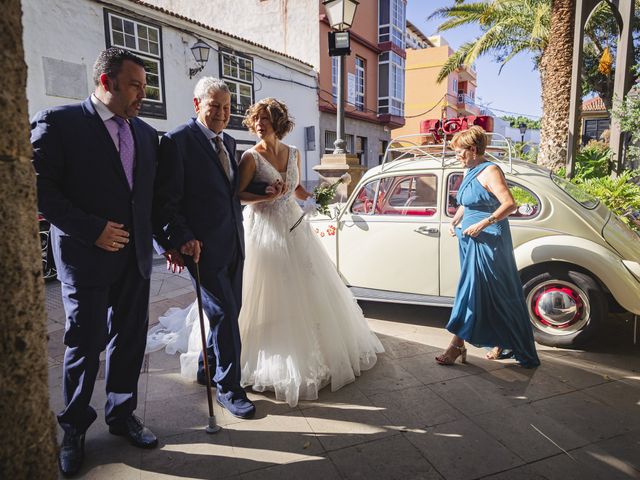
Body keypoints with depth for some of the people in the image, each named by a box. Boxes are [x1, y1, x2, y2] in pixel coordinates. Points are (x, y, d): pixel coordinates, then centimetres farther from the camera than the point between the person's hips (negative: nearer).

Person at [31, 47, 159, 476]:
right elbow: (41, 188, -12)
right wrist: (93, 230, -16)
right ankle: (74, 428, 31)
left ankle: (122, 414, 33)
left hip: (136, 256, 5)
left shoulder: (146, 134, 10)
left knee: (130, 340, 13)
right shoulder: (58, 122, -6)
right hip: (86, 256, -5)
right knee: (85, 344, 8)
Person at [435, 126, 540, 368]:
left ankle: (457, 346, 0)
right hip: (471, 241, 9)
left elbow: (509, 204, -21)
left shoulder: (489, 171, -13)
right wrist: (455, 221, 8)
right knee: (493, 294, 14)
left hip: (487, 242, -9)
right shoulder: (470, 172, 14)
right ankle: (503, 343, 26)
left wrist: (482, 224, -27)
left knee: (471, 291, -7)